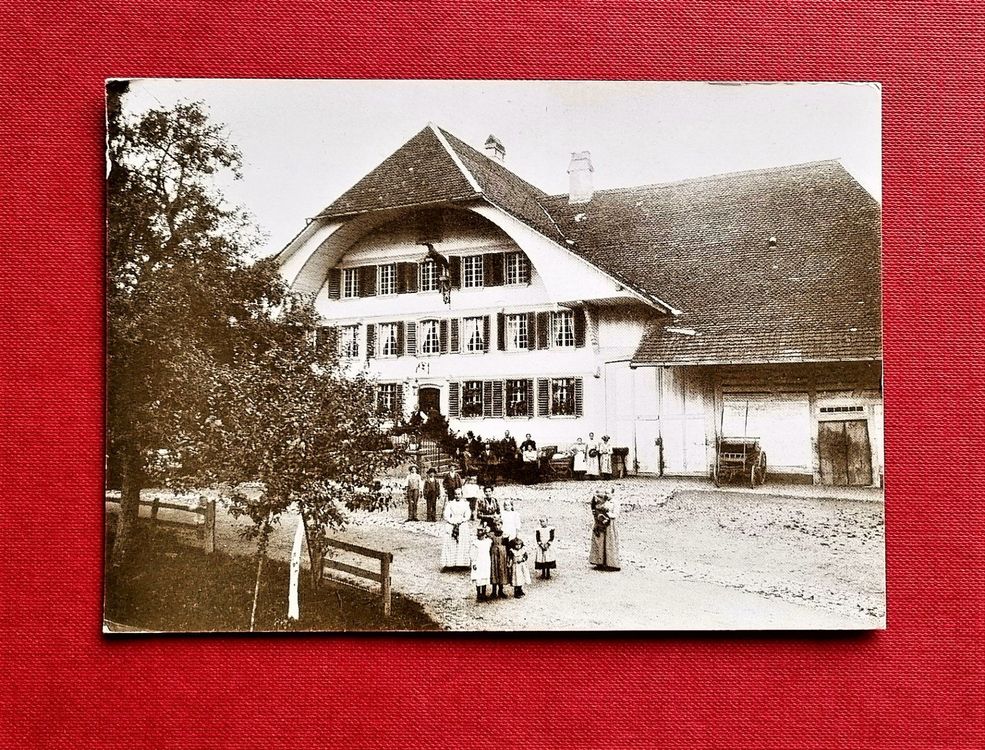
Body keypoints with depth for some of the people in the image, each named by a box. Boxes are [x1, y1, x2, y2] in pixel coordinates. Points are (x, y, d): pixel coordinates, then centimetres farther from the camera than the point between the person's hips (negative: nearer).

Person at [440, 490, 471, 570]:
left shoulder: (465, 504, 7)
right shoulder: (450, 504, 5)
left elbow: (467, 516, 2)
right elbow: (446, 515, -2)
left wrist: (460, 521, -12)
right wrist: (453, 522, -12)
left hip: (463, 526, 1)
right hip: (451, 526, -1)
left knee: (463, 545, -3)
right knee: (450, 545, -5)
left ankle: (463, 563, 0)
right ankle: (447, 564, -5)